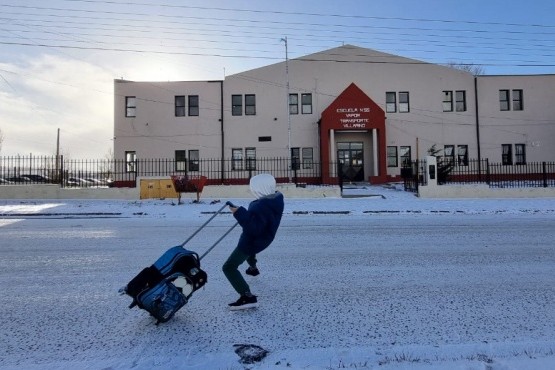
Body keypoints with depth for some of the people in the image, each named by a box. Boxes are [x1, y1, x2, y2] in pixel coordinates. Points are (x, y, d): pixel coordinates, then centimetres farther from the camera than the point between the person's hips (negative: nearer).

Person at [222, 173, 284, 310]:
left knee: (229, 267, -9)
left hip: (253, 241, -10)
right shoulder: (277, 198, -7)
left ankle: (248, 297, -17)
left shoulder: (260, 207, -36)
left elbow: (253, 228, -40)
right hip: (264, 238, 10)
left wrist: (240, 213, -39)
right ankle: (253, 268, 68)